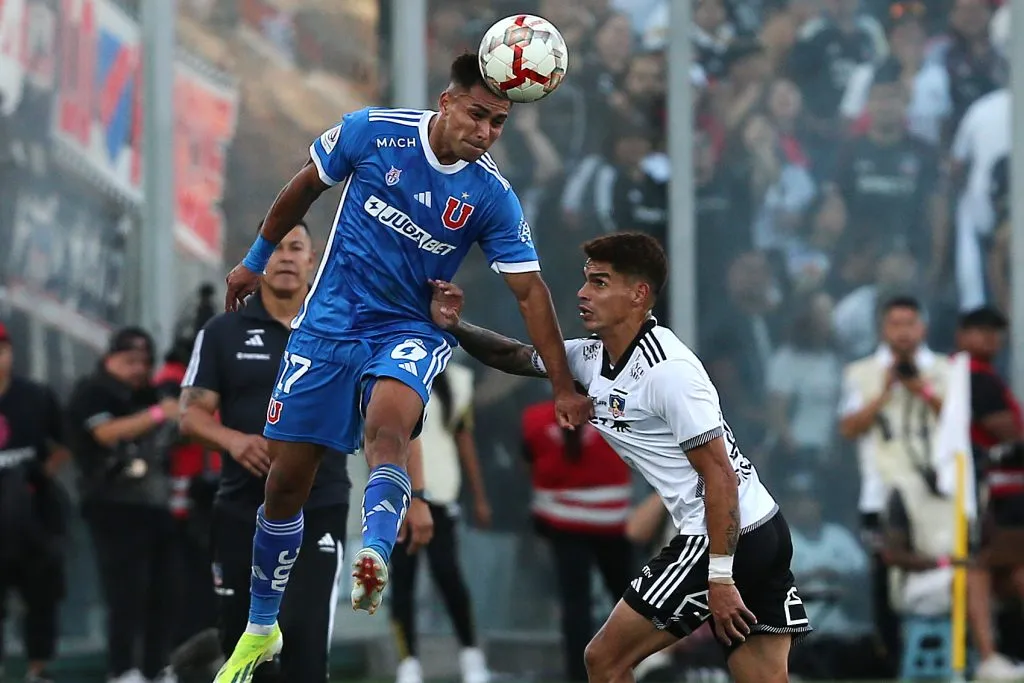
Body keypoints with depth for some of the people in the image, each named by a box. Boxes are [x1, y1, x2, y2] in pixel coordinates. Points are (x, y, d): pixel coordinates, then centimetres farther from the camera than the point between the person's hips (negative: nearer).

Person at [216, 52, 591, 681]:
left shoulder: (493, 198, -9)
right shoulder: (372, 132, -10)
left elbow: (530, 291, -4)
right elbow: (307, 187, 8)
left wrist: (565, 390, -5)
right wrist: (257, 260, 18)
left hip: (409, 332, -1)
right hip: (329, 323, 1)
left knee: (386, 431, -36)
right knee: (286, 481, 3)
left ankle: (374, 559, -60)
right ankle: (261, 629, 22)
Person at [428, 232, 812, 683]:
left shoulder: (667, 371, -17)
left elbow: (720, 475, -19)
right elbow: (517, 357, 23)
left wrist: (720, 577, -21)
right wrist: (455, 326, 5)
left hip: (727, 540, -9)